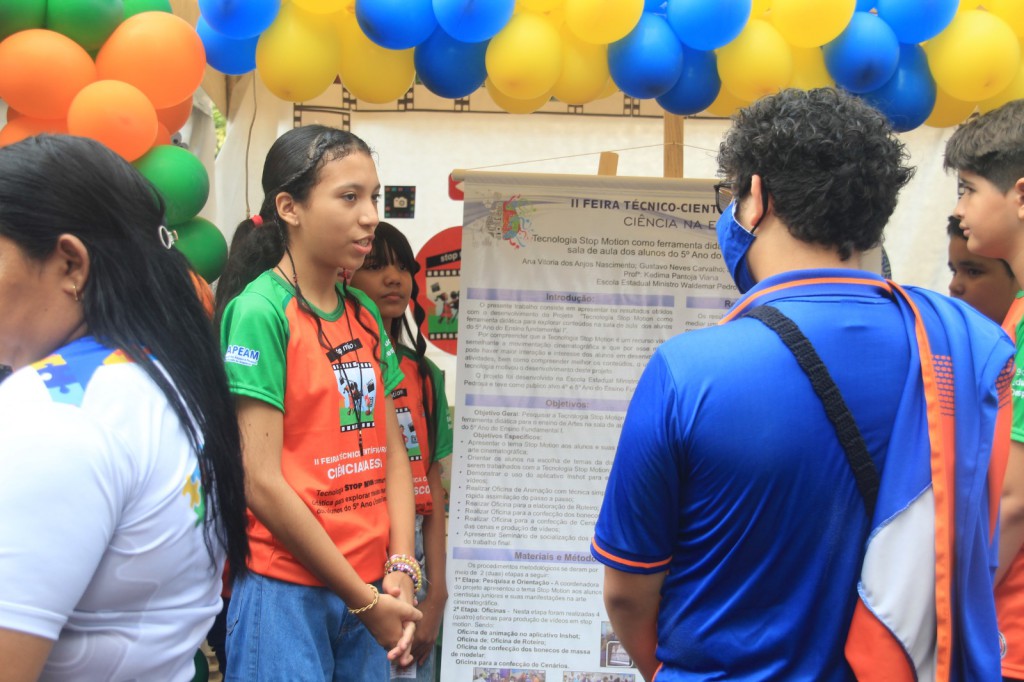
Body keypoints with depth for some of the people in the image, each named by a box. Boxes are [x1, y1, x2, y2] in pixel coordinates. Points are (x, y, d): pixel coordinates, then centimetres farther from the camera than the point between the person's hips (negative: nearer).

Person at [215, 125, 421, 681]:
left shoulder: (364, 314, 9)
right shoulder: (260, 311, -12)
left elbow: (391, 449, 10)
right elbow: (261, 482, -16)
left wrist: (400, 570, -3)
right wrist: (363, 601, -11)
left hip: (371, 589, 7)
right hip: (286, 589, -6)